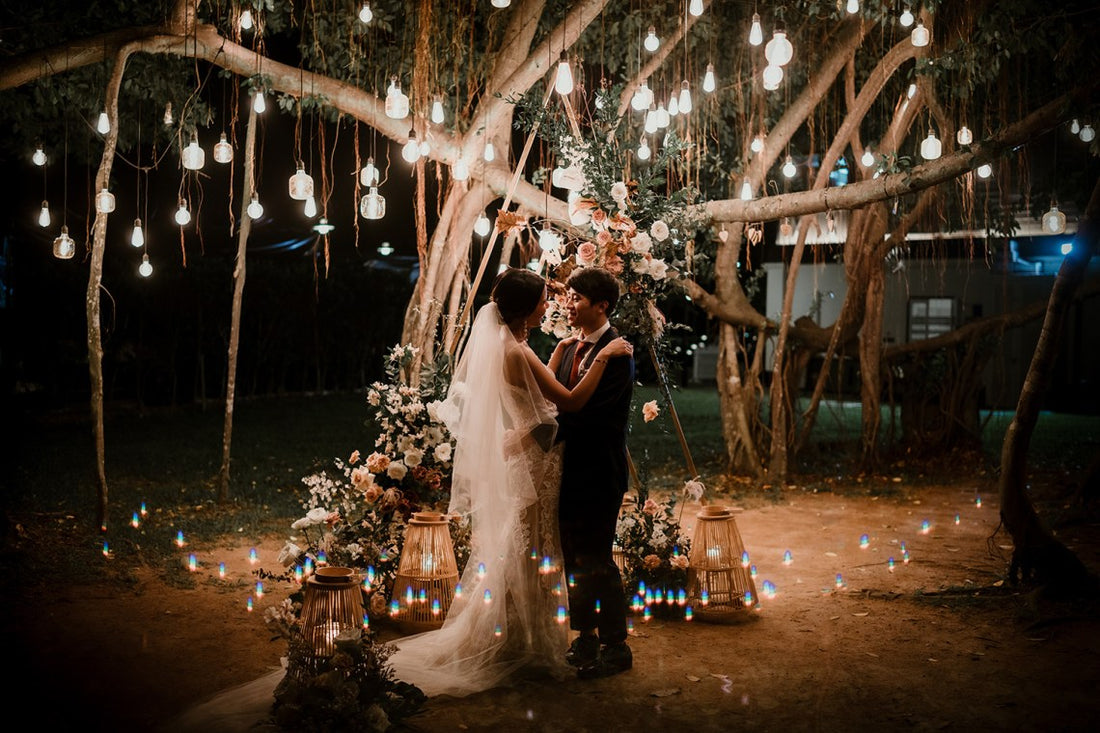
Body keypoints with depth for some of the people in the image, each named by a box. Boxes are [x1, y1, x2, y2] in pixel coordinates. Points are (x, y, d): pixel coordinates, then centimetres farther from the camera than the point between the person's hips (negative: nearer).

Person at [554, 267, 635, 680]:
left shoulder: (615, 353, -17)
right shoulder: (572, 349, 12)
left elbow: (585, 411, -24)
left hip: (599, 471, -9)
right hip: (571, 468, 9)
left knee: (596, 560, -3)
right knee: (573, 558, 15)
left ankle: (616, 646, 10)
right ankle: (585, 638, 29)